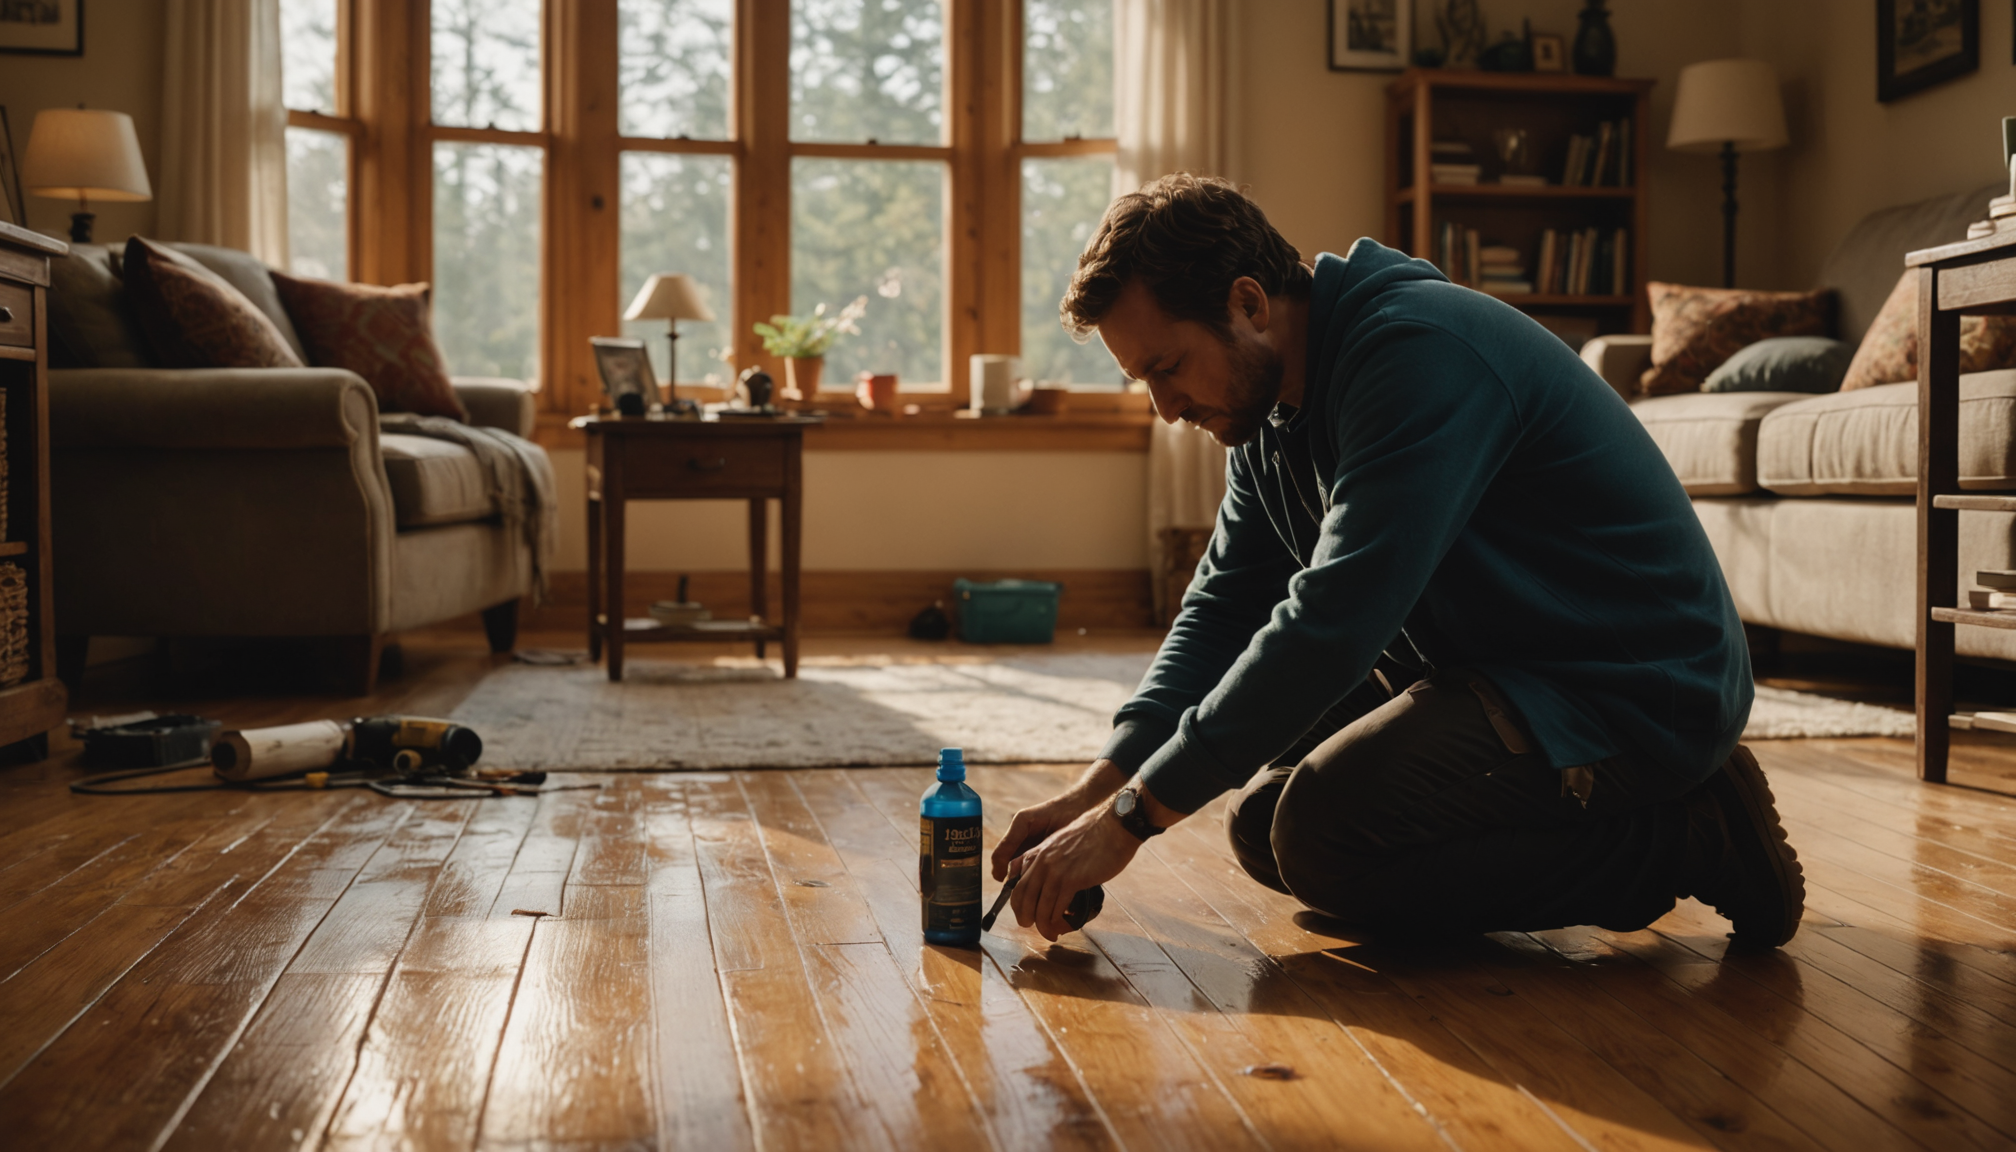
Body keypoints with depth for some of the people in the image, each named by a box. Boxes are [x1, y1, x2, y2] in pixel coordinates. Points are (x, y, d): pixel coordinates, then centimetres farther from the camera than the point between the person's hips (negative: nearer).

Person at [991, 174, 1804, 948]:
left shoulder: (1421, 352, -26)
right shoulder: (1270, 409, 5)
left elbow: (1332, 622, -32)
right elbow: (1224, 606, 6)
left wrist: (1133, 815, -28)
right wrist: (1102, 783, -8)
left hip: (1635, 691, -10)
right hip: (1491, 671, 10)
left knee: (1324, 833, -25)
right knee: (1263, 823, 7)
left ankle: (1687, 838, -9)